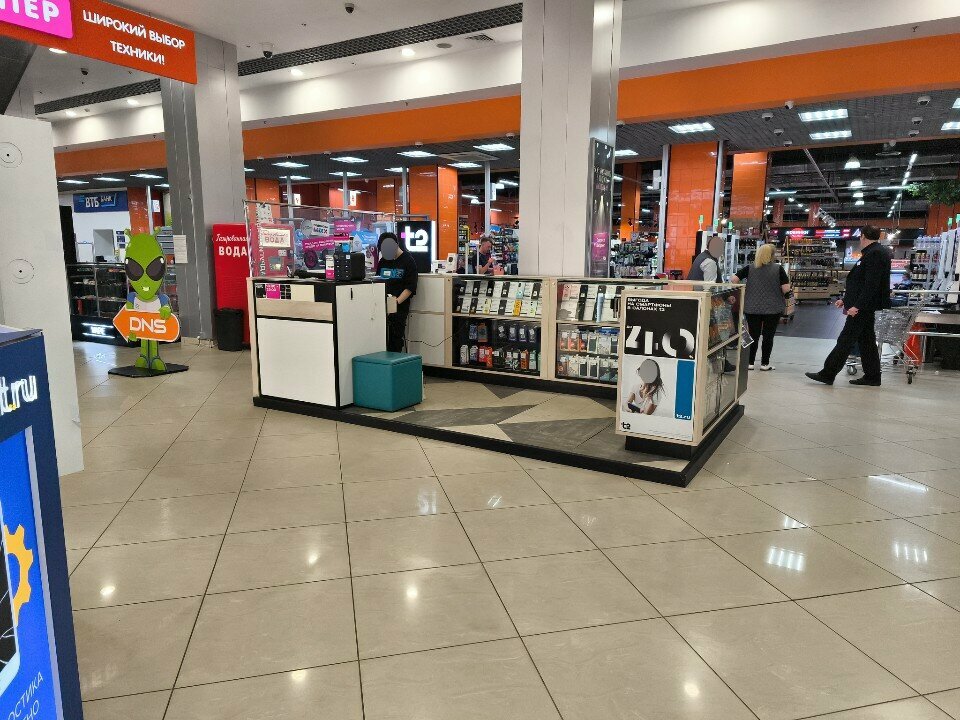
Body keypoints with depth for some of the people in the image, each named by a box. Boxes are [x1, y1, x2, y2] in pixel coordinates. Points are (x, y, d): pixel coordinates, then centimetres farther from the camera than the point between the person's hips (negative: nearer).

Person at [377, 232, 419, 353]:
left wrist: (397, 301, -19)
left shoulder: (408, 261, -2)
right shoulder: (383, 261, 15)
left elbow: (410, 287, -8)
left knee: (396, 339, -2)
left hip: (400, 308, -4)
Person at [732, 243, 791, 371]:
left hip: (752, 308, 2)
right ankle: (765, 363, 12)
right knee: (768, 336, 7)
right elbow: (786, 289, -11)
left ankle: (750, 362, 10)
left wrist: (743, 292, 8)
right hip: (773, 308, -2)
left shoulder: (750, 268, -1)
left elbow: (734, 279, -5)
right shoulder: (778, 268, -7)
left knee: (753, 335, 9)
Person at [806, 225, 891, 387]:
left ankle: (827, 374, -3)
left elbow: (871, 285, -23)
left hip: (862, 307, -10)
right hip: (865, 306, 10)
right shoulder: (873, 252, 15)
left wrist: (857, 306, -24)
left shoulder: (875, 254, -16)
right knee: (866, 341, 13)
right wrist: (845, 299, 20)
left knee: (845, 340, -6)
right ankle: (872, 377, 19)